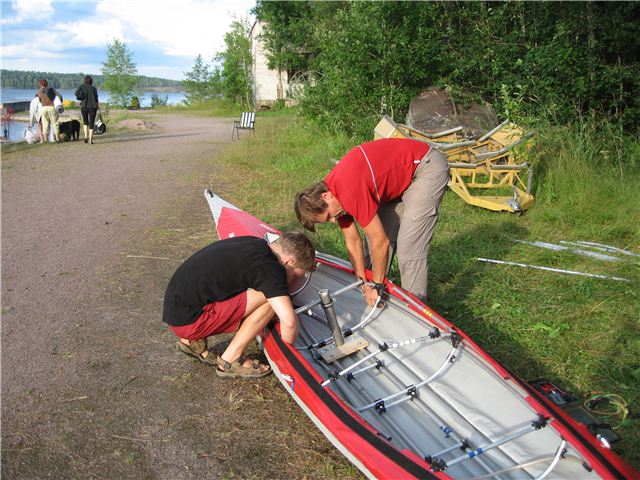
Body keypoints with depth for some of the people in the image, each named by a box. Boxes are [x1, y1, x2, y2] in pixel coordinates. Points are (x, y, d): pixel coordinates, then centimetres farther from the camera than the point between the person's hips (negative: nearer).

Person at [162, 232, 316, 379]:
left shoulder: (254, 243, 9)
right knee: (270, 298, -12)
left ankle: (192, 341, 18)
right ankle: (229, 361, 0)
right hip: (188, 321, -9)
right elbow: (289, 320, -23)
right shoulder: (269, 266, -16)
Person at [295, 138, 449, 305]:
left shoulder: (349, 192, -32)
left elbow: (381, 243, -26)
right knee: (374, 232, 8)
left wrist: (376, 286, -12)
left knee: (409, 247, -12)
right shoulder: (333, 188, -5)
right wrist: (364, 284, 1)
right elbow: (353, 241, 2)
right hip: (403, 177, 9)